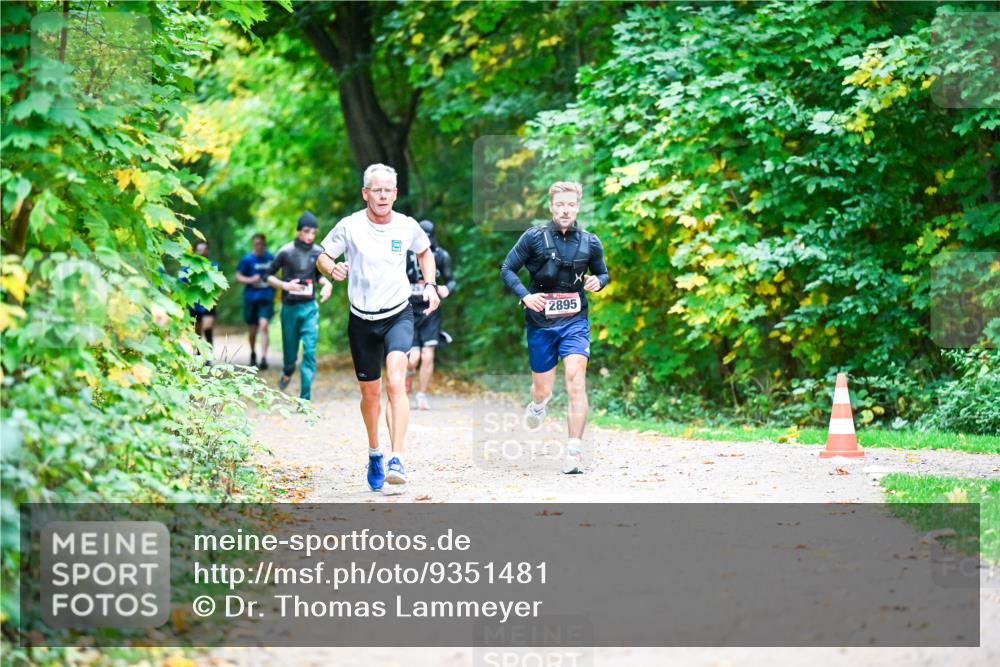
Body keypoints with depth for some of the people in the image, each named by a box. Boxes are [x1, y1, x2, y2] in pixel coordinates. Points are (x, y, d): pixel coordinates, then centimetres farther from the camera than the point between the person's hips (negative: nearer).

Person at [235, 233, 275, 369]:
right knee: (252, 330, 10)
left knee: (263, 326, -17)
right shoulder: (247, 259, -2)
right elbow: (238, 277, -2)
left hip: (266, 298, 0)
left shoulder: (270, 258, 5)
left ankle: (264, 358, -21)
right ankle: (253, 354, 35)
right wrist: (250, 280, -18)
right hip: (251, 298, 0)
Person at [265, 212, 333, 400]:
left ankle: (305, 397, -10)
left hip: (309, 307, 1)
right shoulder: (286, 251, -7)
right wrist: (285, 285, -16)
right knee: (290, 351, 11)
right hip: (289, 307, -1)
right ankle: (287, 372, 47)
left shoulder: (318, 252, 1)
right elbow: (270, 276, 1)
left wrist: (327, 283, -4)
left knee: (310, 351, -11)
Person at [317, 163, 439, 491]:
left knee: (396, 381, -24)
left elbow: (424, 251, 19)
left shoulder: (407, 226, -2)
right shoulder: (350, 226, -7)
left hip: (398, 315, -1)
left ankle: (396, 460, -29)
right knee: (370, 393, 11)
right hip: (362, 319, 1)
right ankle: (374, 454, 37)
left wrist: (430, 284, 4)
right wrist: (332, 269, -21)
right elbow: (322, 256, 2)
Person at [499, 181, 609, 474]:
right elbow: (507, 269, 0)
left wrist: (598, 282, -7)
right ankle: (537, 404, 50)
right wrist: (525, 295, -16)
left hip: (575, 320, 0)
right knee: (543, 389, 9)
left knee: (576, 378, -19)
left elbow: (603, 273, 16)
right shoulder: (534, 237, -5)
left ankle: (574, 452, -19)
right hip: (540, 321, 0)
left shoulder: (589, 242, 1)